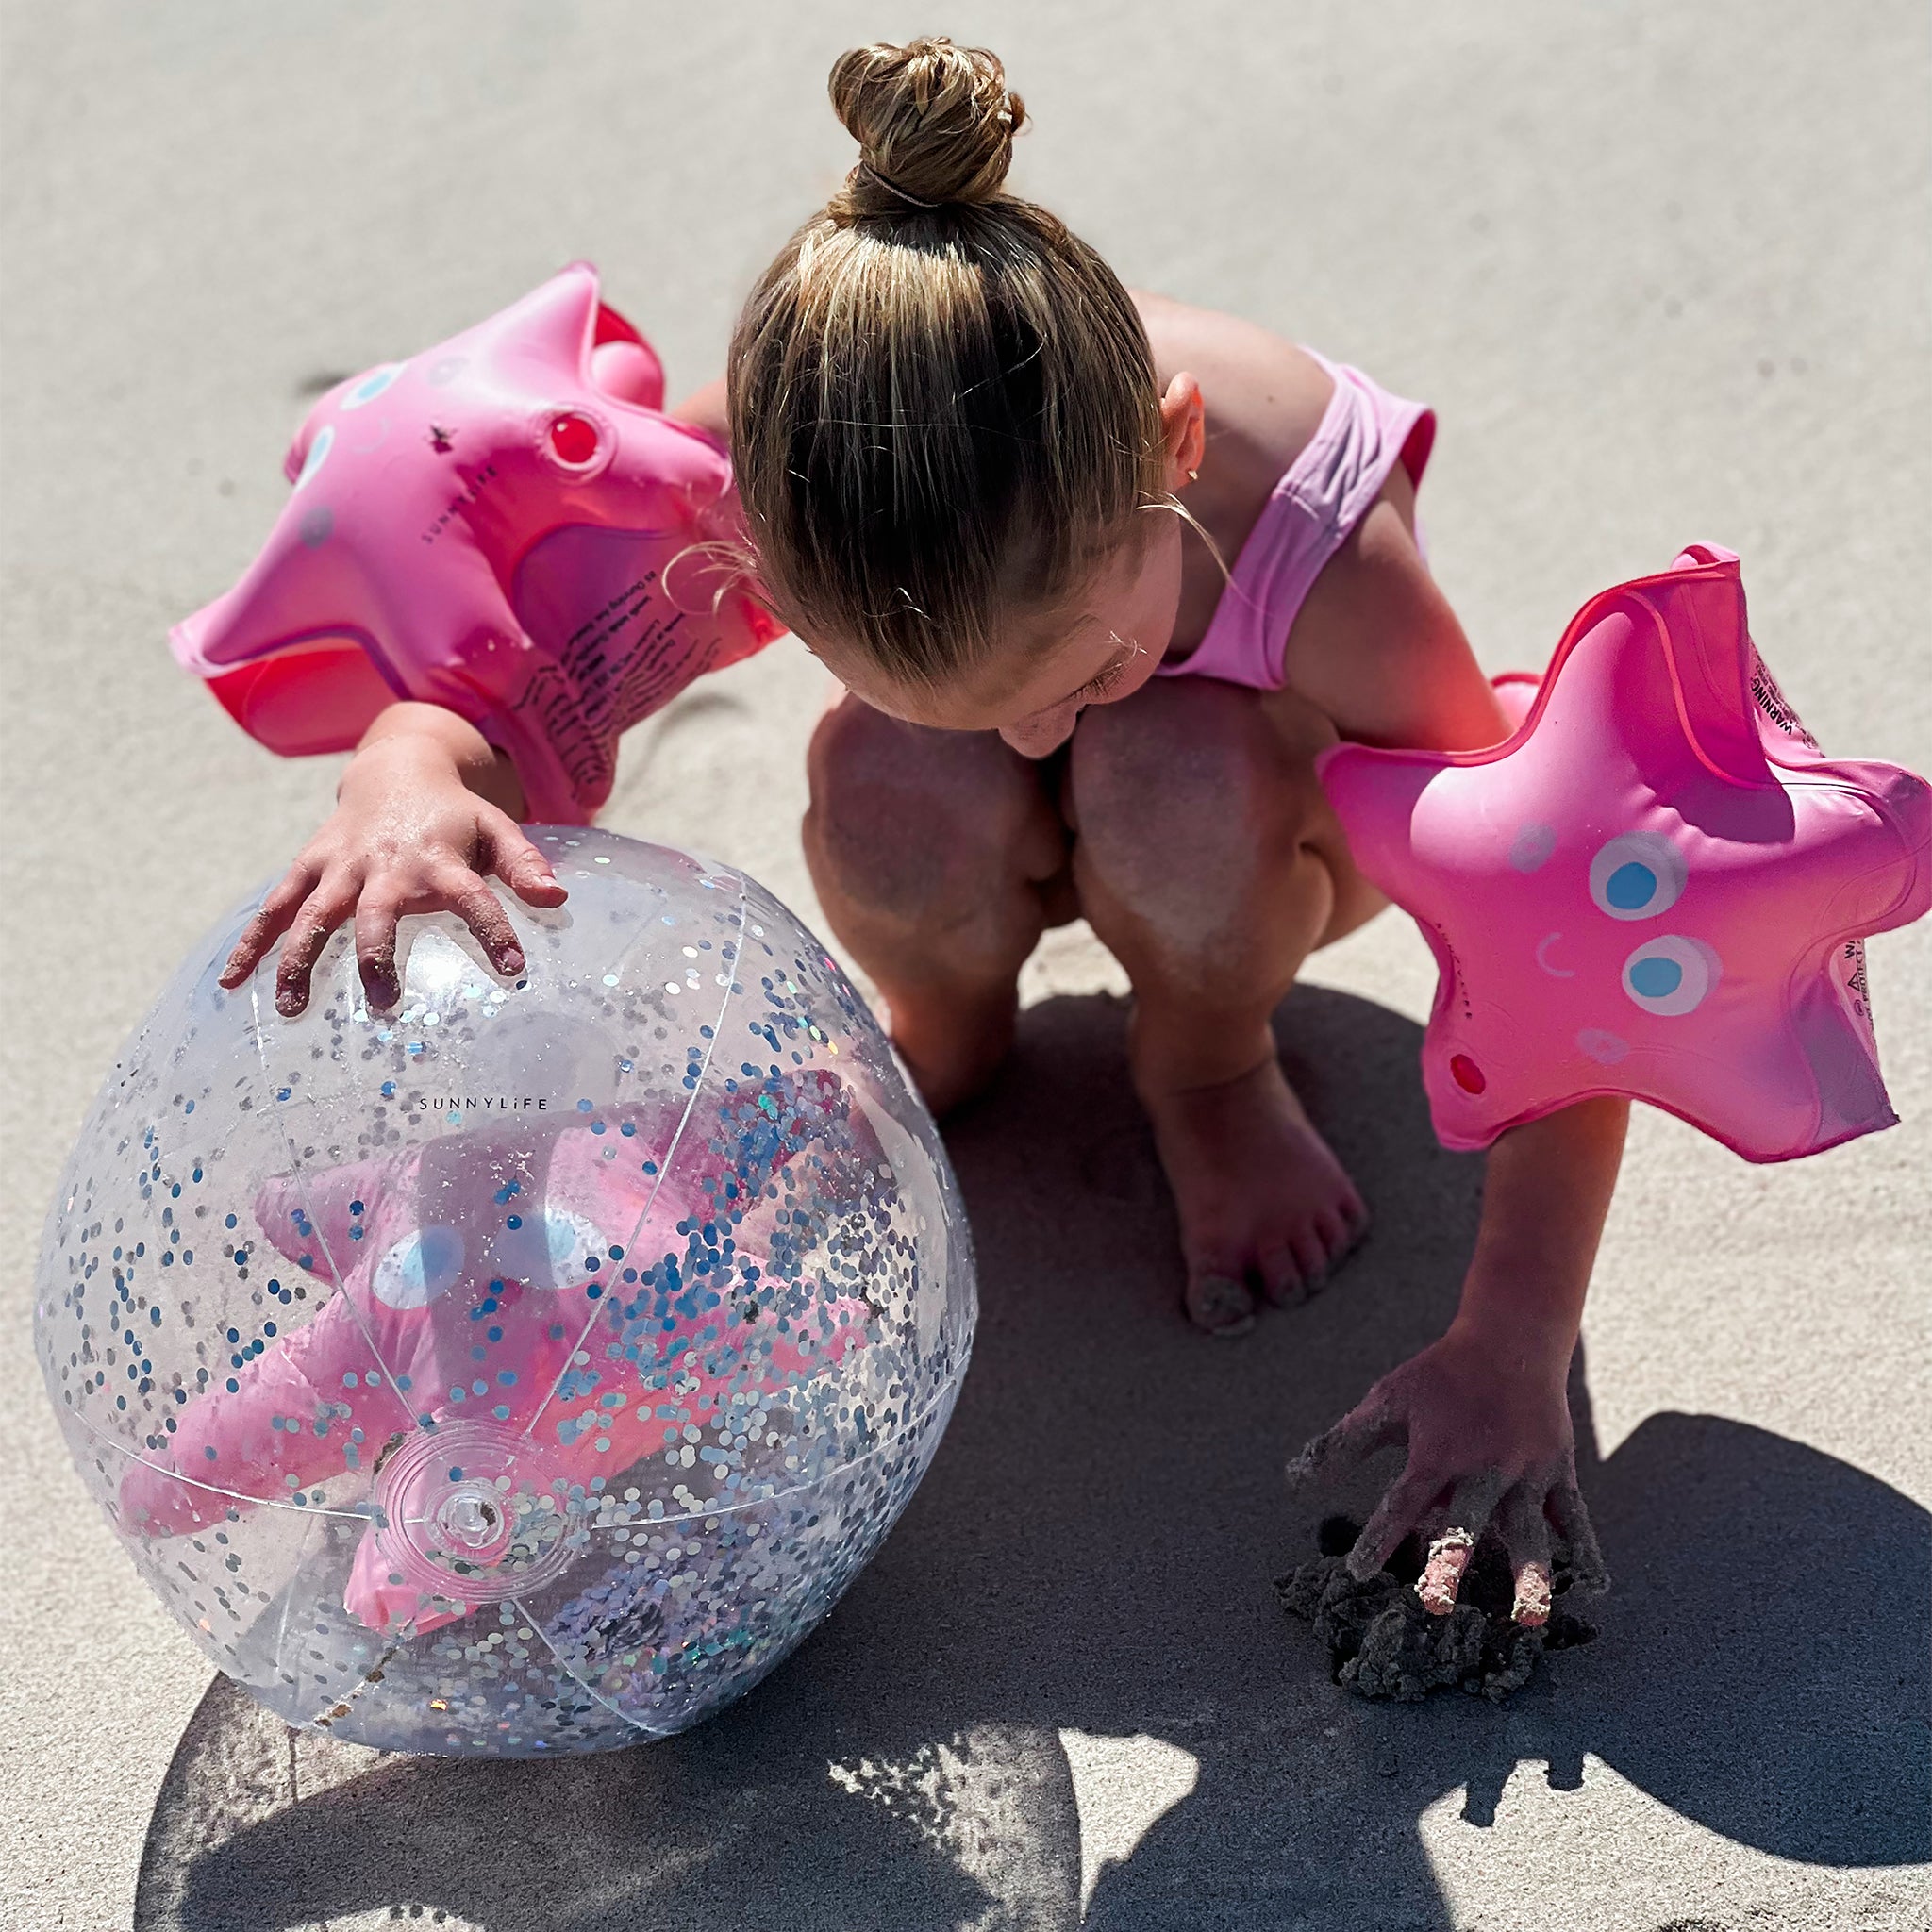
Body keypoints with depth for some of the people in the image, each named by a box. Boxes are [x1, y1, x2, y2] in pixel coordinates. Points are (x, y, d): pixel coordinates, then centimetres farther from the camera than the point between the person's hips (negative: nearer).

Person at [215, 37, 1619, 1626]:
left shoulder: (1326, 567, -41)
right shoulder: (786, 456, -35)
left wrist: (1512, 1346, -42)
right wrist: (407, 774, -48)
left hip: (1286, 823, -1)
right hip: (1010, 842, 2)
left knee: (1178, 778, -38)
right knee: (897, 791, -35)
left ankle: (1211, 1063, -3)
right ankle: (943, 1029, 2)